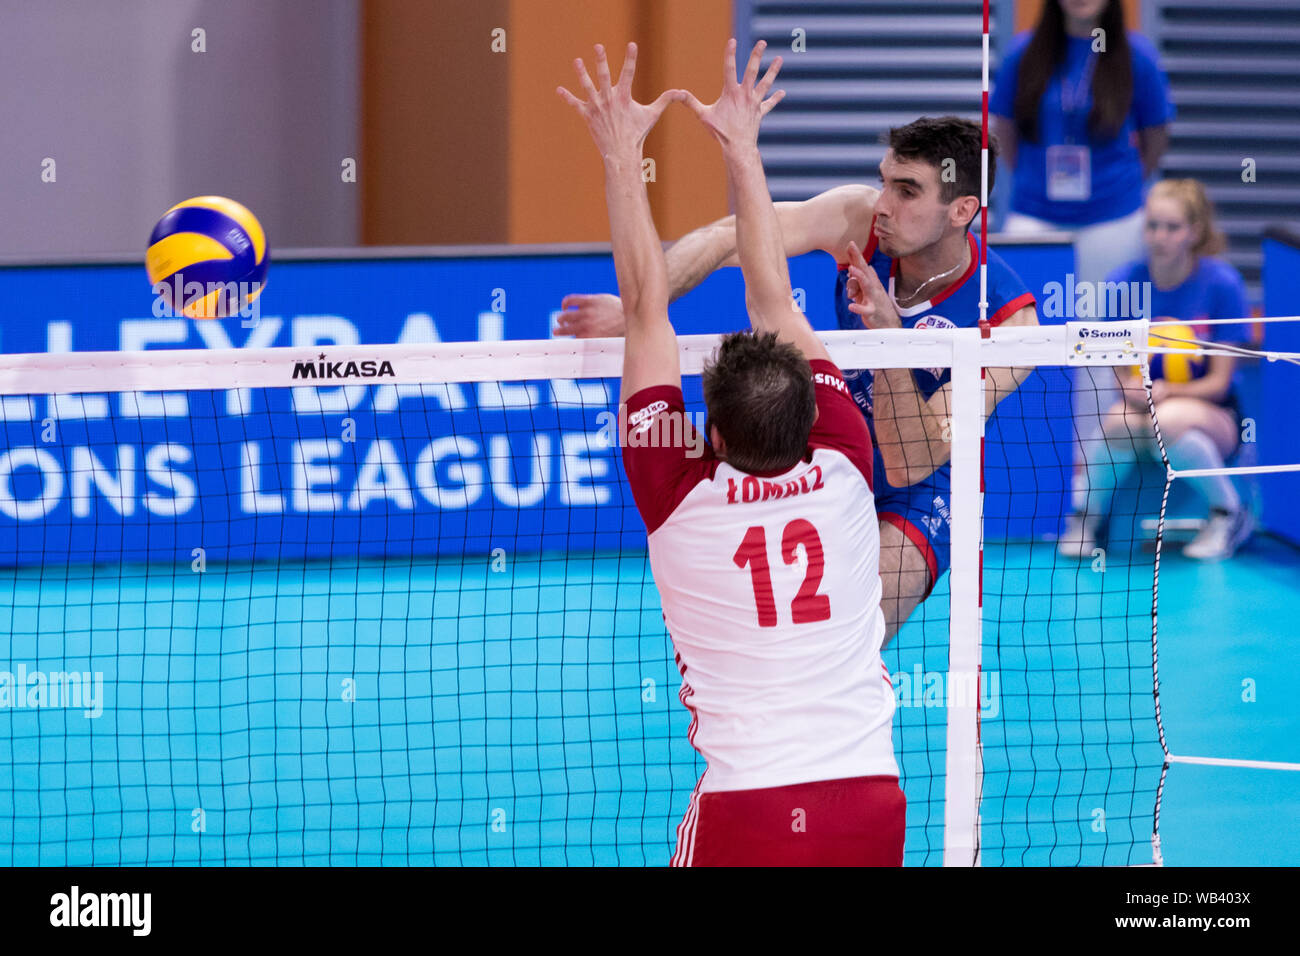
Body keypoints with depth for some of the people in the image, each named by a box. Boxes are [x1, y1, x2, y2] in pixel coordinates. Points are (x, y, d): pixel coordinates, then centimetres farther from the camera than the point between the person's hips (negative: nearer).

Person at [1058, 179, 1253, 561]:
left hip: (1212, 415, -2)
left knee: (1170, 420, -37)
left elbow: (1218, 382, -9)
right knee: (1121, 422, -35)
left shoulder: (1222, 283, -12)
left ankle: (1230, 515, -13)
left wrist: (1168, 392, -28)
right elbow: (1124, 377, 0)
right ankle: (1084, 517, -9)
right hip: (1145, 404, 2)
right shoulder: (1122, 283, -5)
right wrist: (1135, 392, -25)